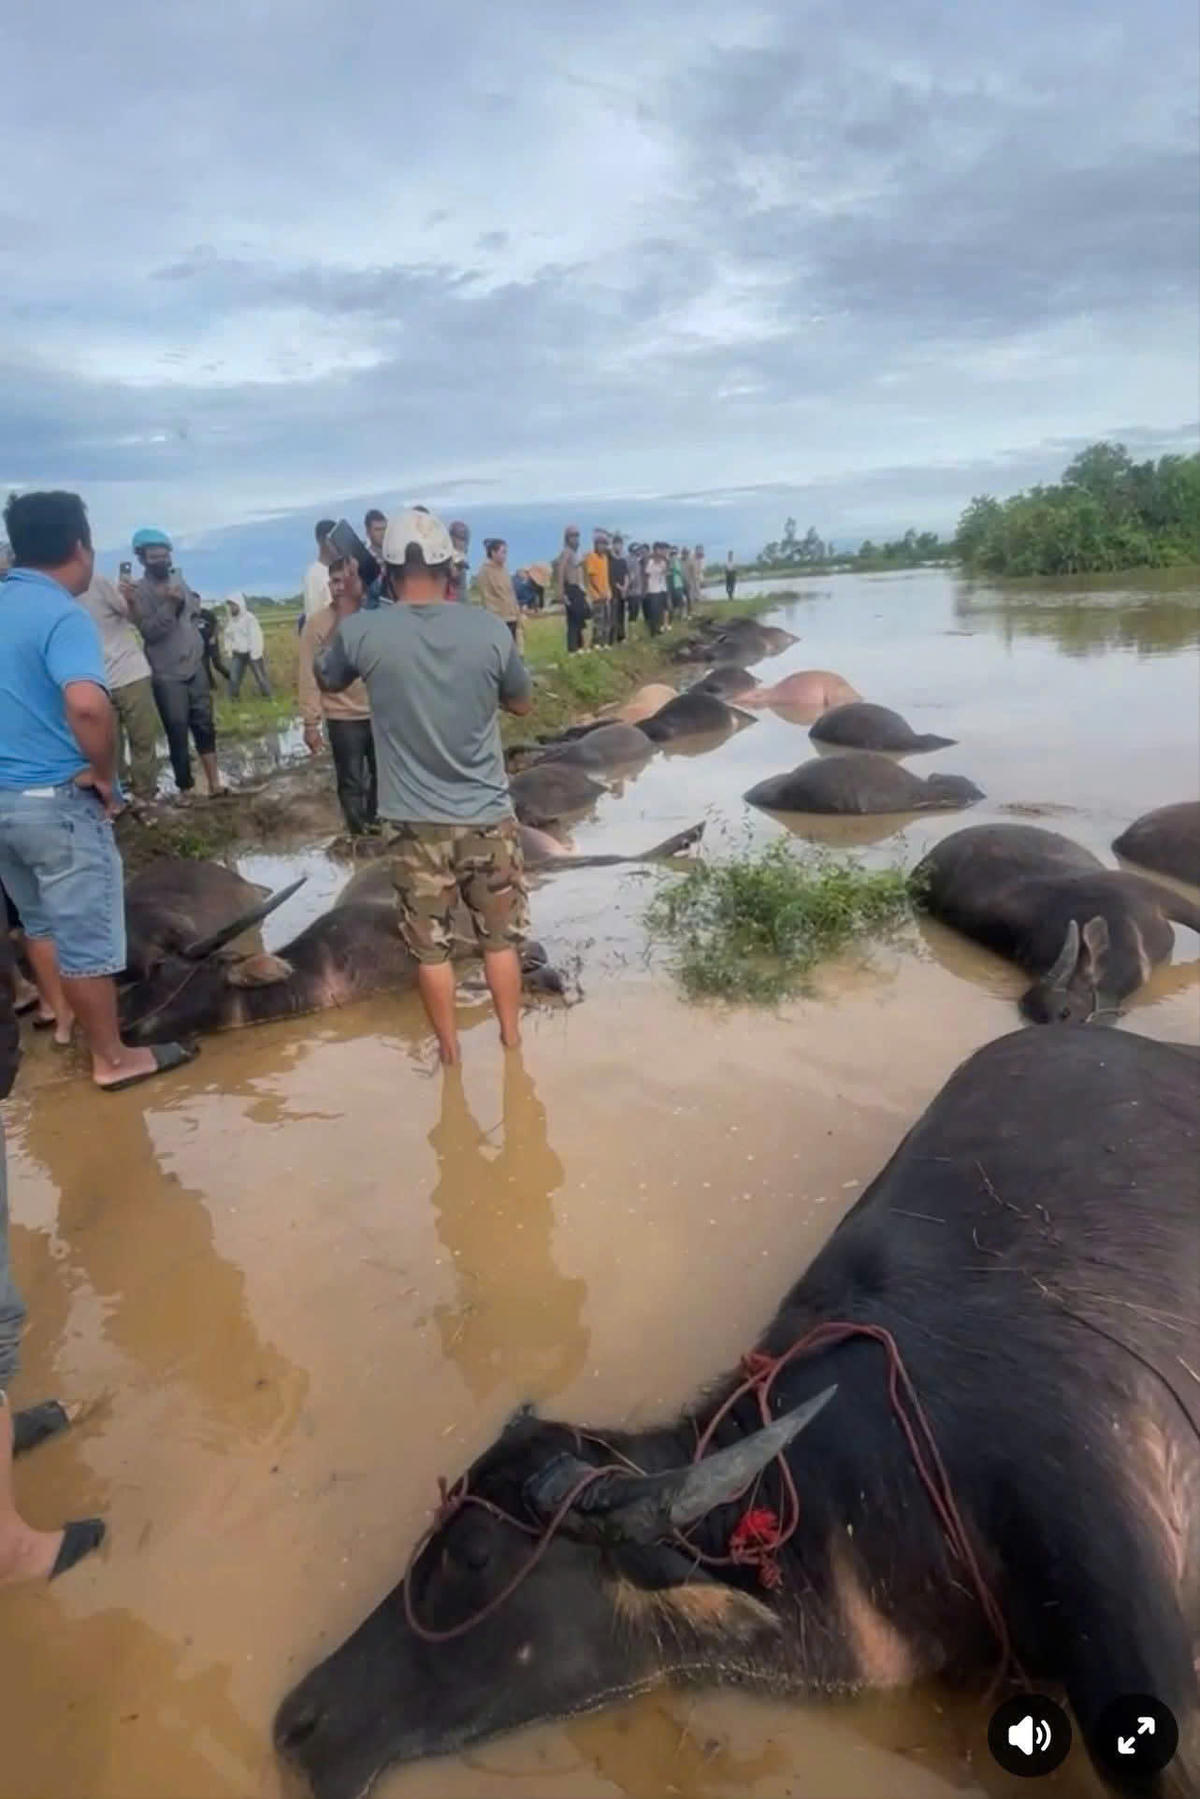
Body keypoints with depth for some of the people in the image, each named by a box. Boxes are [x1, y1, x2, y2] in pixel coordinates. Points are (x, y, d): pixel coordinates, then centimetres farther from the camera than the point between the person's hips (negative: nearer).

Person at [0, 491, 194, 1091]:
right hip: (56, 799, -9)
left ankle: (63, 1017, 42)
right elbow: (87, 704, -37)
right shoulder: (62, 615, -19)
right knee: (87, 934, 3)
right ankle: (111, 1057, 15)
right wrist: (104, 774, -21)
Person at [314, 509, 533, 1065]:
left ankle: (450, 1051, 28)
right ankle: (511, 1038, 30)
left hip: (419, 822, 0)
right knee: (501, 937, 17)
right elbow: (523, 702, 8)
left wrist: (345, 611, 22)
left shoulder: (363, 632, -10)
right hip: (488, 815, 1)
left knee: (431, 946, 15)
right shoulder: (489, 629, -10)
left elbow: (327, 681, 12)